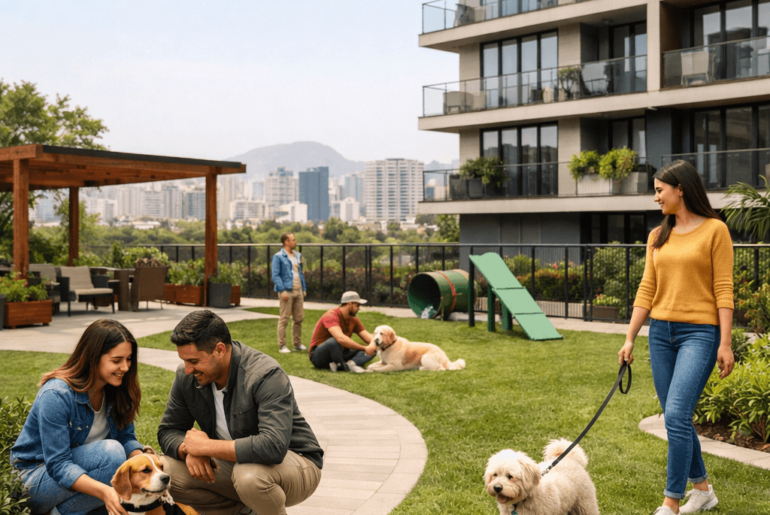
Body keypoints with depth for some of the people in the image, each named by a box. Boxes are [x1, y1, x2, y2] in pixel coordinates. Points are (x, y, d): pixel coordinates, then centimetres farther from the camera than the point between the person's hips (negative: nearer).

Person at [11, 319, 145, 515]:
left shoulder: (116, 389, -6)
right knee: (111, 451, -32)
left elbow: (126, 437, -1)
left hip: (83, 468, 7)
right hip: (41, 474, -7)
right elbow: (58, 465, -29)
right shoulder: (56, 395, -27)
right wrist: (103, 490, -44)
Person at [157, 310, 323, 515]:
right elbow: (168, 431, 2)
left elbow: (273, 446, -40)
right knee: (166, 471, -12)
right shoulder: (186, 377, -8)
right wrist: (188, 449, -23)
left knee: (250, 474, -39)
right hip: (234, 463, 7)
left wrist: (206, 446, -32)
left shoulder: (266, 375, -28)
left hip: (293, 461, -6)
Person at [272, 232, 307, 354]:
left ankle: (297, 344, 22)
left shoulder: (298, 256, 16)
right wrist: (283, 291, -18)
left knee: (299, 318, 10)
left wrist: (304, 289, 13)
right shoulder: (278, 257, -5)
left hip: (298, 291, 7)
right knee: (284, 319, -4)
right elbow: (275, 276, -10)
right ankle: (282, 346, 2)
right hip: (287, 291, -7)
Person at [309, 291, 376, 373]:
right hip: (319, 356, -8)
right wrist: (364, 348, -36)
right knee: (334, 341, -41)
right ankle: (344, 366, -20)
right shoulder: (331, 316, -21)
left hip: (339, 355, 8)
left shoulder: (354, 320, 6)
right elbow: (341, 338, -37)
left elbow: (368, 338, 0)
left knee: (371, 351, -11)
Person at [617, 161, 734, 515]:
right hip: (661, 332, 7)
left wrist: (725, 343, -12)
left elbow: (724, 290, -8)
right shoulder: (658, 237, 12)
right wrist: (630, 338, 7)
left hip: (699, 332, -6)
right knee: (676, 418, 10)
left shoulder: (714, 230, -5)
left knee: (676, 415, -15)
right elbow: (647, 289, 11)